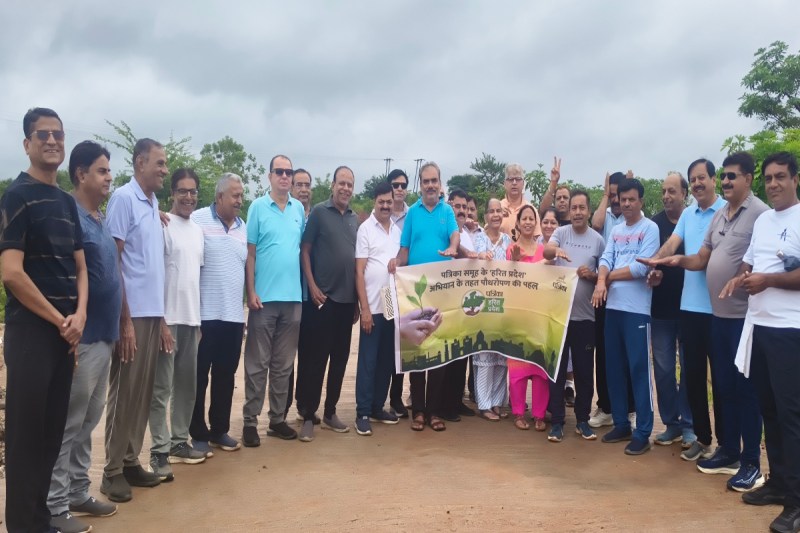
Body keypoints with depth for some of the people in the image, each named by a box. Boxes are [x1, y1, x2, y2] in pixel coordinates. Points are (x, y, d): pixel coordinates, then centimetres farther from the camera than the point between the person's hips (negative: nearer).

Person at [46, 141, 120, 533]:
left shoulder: (101, 221, 14)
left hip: (102, 336, 8)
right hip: (82, 338, -8)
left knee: (88, 423, 15)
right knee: (67, 424, 1)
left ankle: (78, 494, 27)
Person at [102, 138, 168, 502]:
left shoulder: (154, 204, 13)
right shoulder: (124, 198, -8)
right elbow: (112, 262, -12)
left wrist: (160, 314, 12)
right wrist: (125, 319, -16)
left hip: (153, 311, 7)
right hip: (133, 313, -7)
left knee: (143, 391, 11)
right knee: (124, 391, 1)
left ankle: (131, 461, 22)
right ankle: (113, 470, 12)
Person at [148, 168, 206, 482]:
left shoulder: (198, 230, 14)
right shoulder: (163, 226, -7)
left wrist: (199, 320, 16)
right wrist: (161, 321, -15)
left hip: (191, 319, 7)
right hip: (168, 319, -7)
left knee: (187, 386, 12)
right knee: (162, 388, -2)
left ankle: (179, 442, 23)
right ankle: (159, 451, 5)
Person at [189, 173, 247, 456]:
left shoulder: (243, 227, 11)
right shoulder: (198, 220, -8)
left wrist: (248, 302, 15)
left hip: (234, 315, 6)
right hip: (205, 314, -5)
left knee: (225, 376, 13)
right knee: (199, 376, 5)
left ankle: (220, 430, 26)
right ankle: (198, 434, 17)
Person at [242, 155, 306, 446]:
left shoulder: (299, 209, 9)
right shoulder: (257, 207, -2)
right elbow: (250, 253, -3)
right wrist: (251, 291, -10)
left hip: (293, 296, 4)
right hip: (264, 297, -4)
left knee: (284, 364, 11)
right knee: (257, 363, 3)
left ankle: (278, 418, 21)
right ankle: (250, 420, 12)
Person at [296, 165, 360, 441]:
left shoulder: (355, 219, 12)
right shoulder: (319, 212, -2)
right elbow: (305, 250, -4)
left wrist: (357, 298, 13)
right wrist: (312, 287, -12)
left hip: (347, 298, 5)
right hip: (322, 296, -5)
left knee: (340, 358, 10)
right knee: (313, 358, -2)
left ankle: (330, 412, 22)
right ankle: (308, 416, 8)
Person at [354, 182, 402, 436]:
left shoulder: (398, 230, 11)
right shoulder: (365, 229, -3)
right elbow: (359, 272, -7)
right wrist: (365, 308, -12)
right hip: (373, 307, -5)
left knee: (387, 360, 11)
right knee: (368, 361, 0)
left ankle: (378, 407, 23)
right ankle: (362, 413, 7)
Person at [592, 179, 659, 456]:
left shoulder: (650, 228, -4)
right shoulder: (615, 230, 15)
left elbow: (641, 268, -14)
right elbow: (605, 259, 4)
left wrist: (610, 276, -2)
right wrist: (601, 282, -16)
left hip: (637, 309, -6)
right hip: (613, 307, 7)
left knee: (639, 369, -3)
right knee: (614, 367, 11)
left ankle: (642, 433, 5)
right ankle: (621, 424, 24)